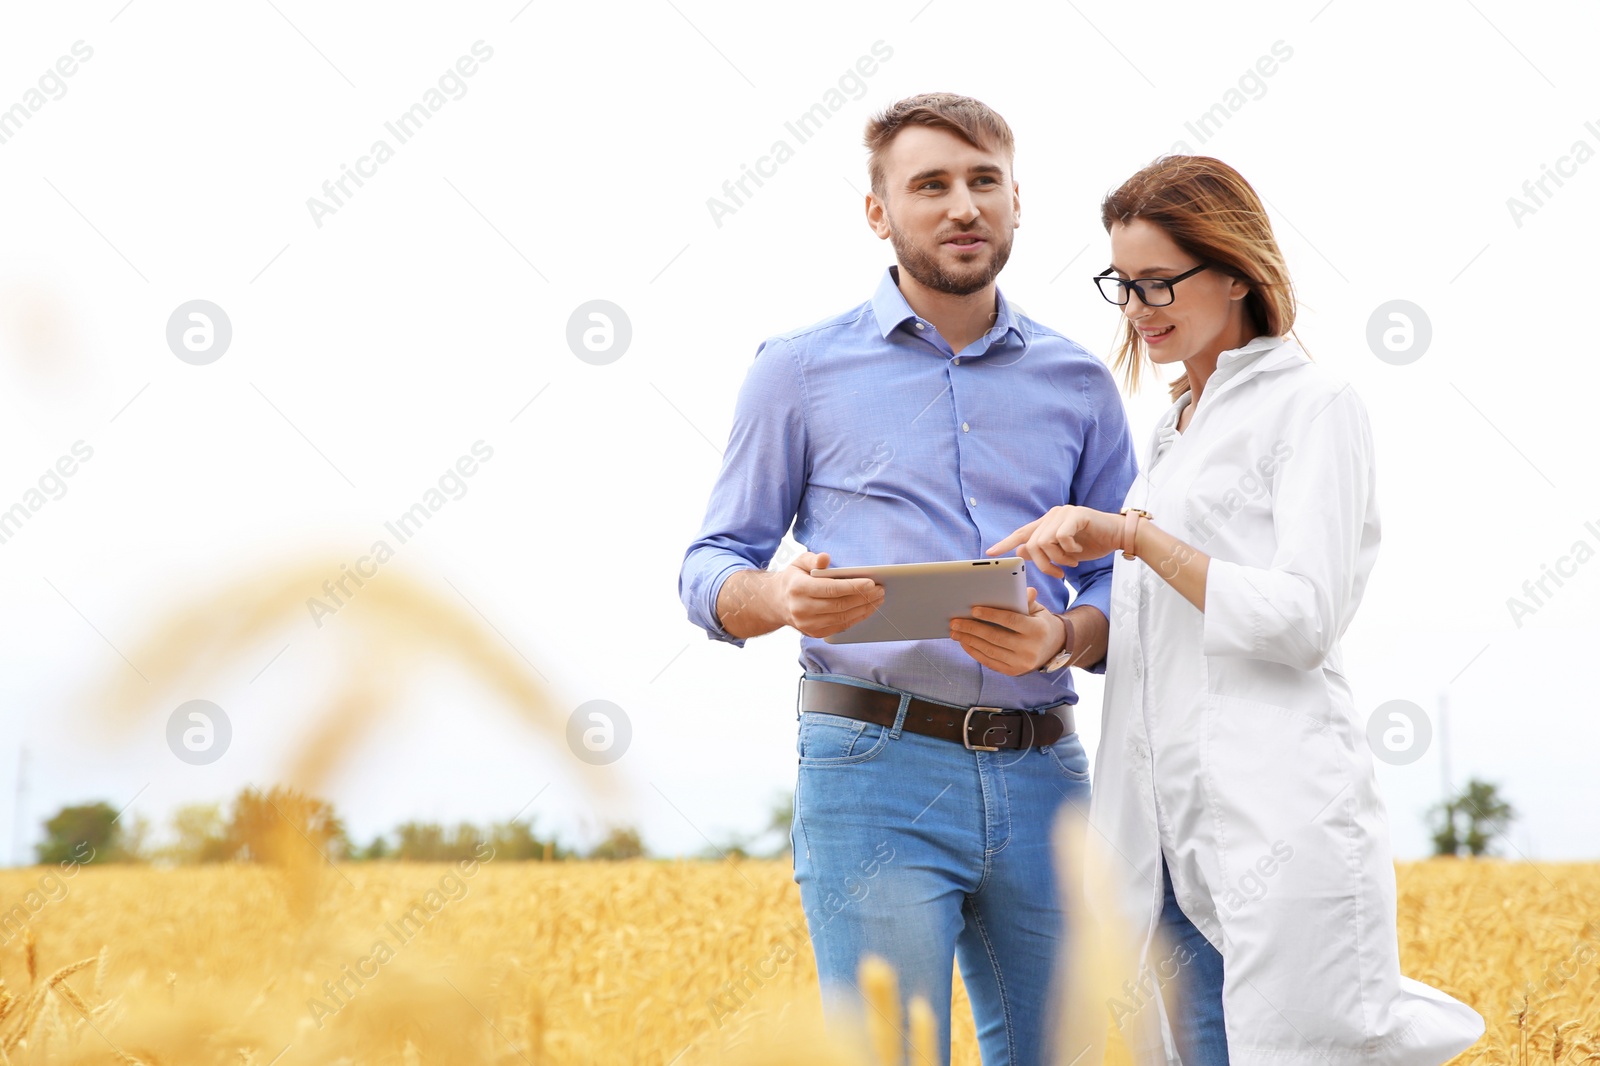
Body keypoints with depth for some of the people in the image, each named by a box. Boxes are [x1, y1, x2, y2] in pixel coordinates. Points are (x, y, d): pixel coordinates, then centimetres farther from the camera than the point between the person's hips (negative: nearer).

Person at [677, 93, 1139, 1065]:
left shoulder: (1081, 384, 13)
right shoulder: (801, 371, 6)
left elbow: (1128, 586, 13)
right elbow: (712, 569, 6)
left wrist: (1063, 639, -10)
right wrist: (784, 600, -18)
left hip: (1042, 773, 4)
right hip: (877, 770, -3)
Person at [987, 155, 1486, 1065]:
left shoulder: (1314, 407, -4)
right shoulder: (1177, 428, 21)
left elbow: (1304, 618, -14)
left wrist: (1135, 534, -16)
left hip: (1279, 817, -8)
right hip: (1180, 832, 8)